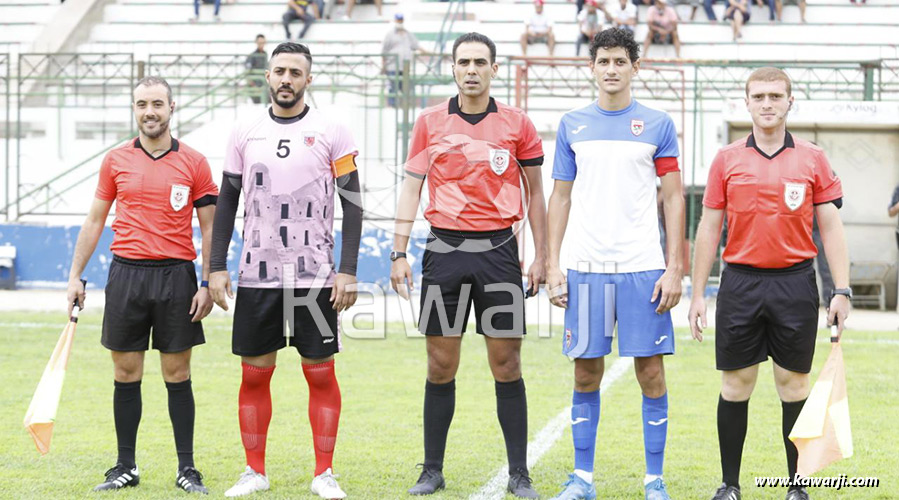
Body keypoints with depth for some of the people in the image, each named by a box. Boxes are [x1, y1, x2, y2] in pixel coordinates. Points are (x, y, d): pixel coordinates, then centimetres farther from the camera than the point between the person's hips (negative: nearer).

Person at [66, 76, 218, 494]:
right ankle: (125, 467, 12)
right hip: (126, 274, 2)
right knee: (126, 374, 5)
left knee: (177, 375, 2)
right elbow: (95, 221, 13)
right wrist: (75, 276, 8)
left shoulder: (194, 163, 2)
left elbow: (209, 228, 3)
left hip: (176, 275, -2)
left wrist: (208, 285, -4)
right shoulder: (116, 161, 7)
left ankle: (187, 470, 7)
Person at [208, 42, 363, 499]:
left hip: (315, 276, -2)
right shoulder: (245, 132, 6)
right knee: (254, 373, 5)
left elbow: (352, 205, 0)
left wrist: (347, 272, -8)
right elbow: (227, 203, 10)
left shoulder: (331, 134, -1)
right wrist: (217, 268, 3)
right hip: (256, 274, 2)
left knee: (321, 373, 1)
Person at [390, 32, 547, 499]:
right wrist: (399, 253, -1)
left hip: (499, 250, -1)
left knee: (506, 363, -1)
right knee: (441, 364, 3)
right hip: (445, 250, 1)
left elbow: (534, 193, 9)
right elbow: (411, 188, 6)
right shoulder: (430, 122, 5)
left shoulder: (517, 124, 4)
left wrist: (540, 256, 4)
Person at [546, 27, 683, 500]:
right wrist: (552, 265, 4)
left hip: (643, 267, -1)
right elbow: (561, 198, 12)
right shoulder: (572, 125, 9)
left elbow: (673, 198, 4)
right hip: (585, 267, 2)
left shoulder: (657, 124, 4)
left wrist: (674, 268, -4)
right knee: (586, 373, 4)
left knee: (651, 371, -1)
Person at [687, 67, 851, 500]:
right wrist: (697, 294, 3)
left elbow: (831, 227, 4)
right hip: (740, 283, 0)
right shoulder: (727, 160, 5)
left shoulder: (812, 159, 4)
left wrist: (841, 291, -4)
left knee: (794, 387, 4)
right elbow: (709, 228, 7)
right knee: (735, 386, 4)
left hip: (795, 285, 0)